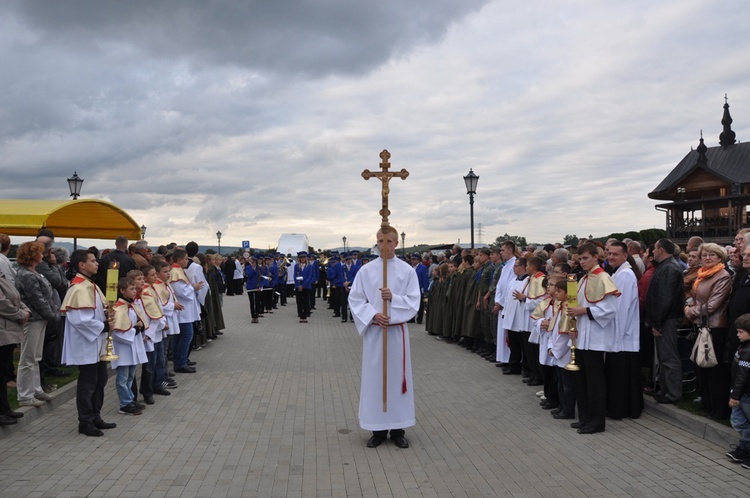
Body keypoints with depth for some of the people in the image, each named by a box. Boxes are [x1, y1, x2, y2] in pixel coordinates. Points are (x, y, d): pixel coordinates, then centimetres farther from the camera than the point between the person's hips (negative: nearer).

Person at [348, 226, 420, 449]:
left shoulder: (407, 270, -1)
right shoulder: (366, 270, 0)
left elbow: (414, 302, -4)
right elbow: (354, 299, 0)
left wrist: (393, 297, -19)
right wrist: (373, 315, -14)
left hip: (397, 331, 0)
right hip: (373, 331, 1)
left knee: (397, 376, 6)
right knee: (374, 377, 5)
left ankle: (398, 429, 18)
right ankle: (378, 429, 17)